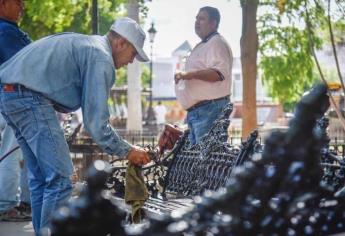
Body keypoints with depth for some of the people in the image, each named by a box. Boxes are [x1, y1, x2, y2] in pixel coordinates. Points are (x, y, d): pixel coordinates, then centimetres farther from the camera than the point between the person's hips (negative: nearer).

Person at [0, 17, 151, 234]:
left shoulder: (86, 43, 21)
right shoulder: (101, 59, -8)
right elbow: (95, 122, -11)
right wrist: (127, 151, -1)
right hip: (29, 96, -10)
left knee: (41, 177, 15)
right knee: (59, 178, -9)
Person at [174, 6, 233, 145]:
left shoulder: (216, 43, -9)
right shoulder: (202, 46, 25)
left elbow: (219, 73, -25)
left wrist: (191, 74, -33)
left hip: (210, 109, -11)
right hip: (196, 111, 11)